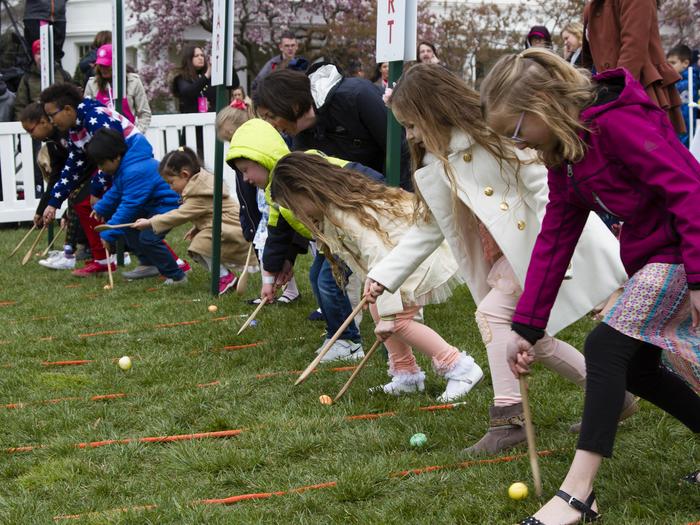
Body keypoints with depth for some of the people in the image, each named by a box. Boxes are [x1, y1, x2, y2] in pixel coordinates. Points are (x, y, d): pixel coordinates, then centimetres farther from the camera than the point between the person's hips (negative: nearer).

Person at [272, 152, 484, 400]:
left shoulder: (346, 214, -25)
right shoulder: (333, 211, 6)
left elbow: (378, 256, -30)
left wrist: (388, 314, -30)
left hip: (424, 256, -10)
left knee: (398, 319, -13)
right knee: (377, 308, 6)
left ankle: (460, 369, -9)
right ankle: (406, 375, 14)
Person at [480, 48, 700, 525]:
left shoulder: (617, 121, -21)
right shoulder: (564, 153, 9)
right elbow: (554, 239, 10)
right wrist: (526, 327, 7)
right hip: (649, 257, 10)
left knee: (607, 345, -15)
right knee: (635, 366, 12)